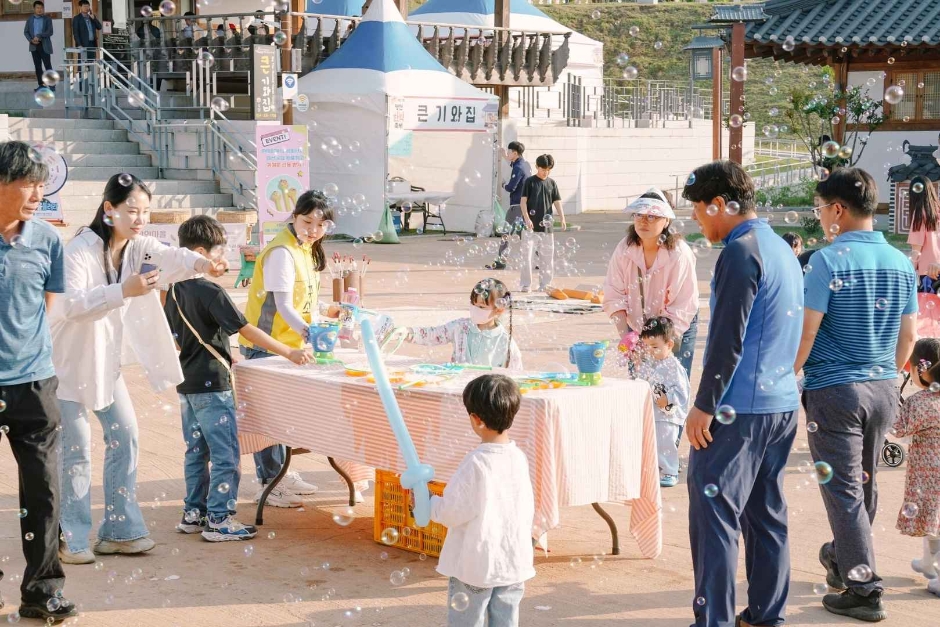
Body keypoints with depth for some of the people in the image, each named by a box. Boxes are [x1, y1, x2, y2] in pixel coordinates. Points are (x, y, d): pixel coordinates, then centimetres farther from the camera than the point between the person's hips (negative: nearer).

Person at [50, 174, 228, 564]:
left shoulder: (138, 247, -1)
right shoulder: (81, 250, -20)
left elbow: (171, 256, -21)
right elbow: (72, 304, -32)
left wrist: (204, 264, -42)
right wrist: (124, 291, -43)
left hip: (106, 359, 7)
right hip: (69, 360, -7)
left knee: (124, 435, 6)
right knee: (76, 449, -6)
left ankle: (118, 531, 14)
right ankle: (70, 539, 3)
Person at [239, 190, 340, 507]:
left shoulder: (307, 249, 9)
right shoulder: (281, 252, -20)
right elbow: (283, 305, -27)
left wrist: (325, 312, 6)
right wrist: (307, 331, -40)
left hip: (288, 342, 9)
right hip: (265, 344, -9)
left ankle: (280, 474, 28)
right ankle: (268, 485, 2)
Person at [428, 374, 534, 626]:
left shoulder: (475, 463, -19)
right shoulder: (519, 459, -1)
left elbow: (453, 512, -15)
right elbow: (527, 510, 9)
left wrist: (425, 501, 1)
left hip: (475, 567, -5)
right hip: (514, 564, 5)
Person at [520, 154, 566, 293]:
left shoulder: (552, 183, 8)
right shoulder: (530, 181, -2)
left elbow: (557, 202, 8)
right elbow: (523, 201, -5)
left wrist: (562, 219, -5)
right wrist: (526, 218, -16)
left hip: (547, 225, 4)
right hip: (531, 226, -4)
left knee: (547, 256, 7)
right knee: (527, 254, -5)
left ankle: (545, 284, 16)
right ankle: (526, 284, 1)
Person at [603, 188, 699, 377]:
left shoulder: (680, 254, -23)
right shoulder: (624, 249, -13)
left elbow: (682, 310, -22)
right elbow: (614, 297, -10)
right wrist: (624, 336, -19)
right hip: (636, 327, 3)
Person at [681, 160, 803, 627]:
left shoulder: (740, 253, -14)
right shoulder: (781, 248, 14)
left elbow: (728, 340, -18)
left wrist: (704, 405, -14)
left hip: (740, 408, -9)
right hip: (782, 404, 9)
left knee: (714, 514, -6)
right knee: (767, 514, 13)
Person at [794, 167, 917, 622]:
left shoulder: (829, 260, -15)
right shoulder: (901, 263, 4)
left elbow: (806, 331, -16)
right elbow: (909, 335, 10)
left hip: (834, 390, -6)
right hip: (884, 389, 6)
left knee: (844, 489, 0)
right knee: (865, 483, 19)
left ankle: (863, 588, 0)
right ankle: (844, 558, 36)